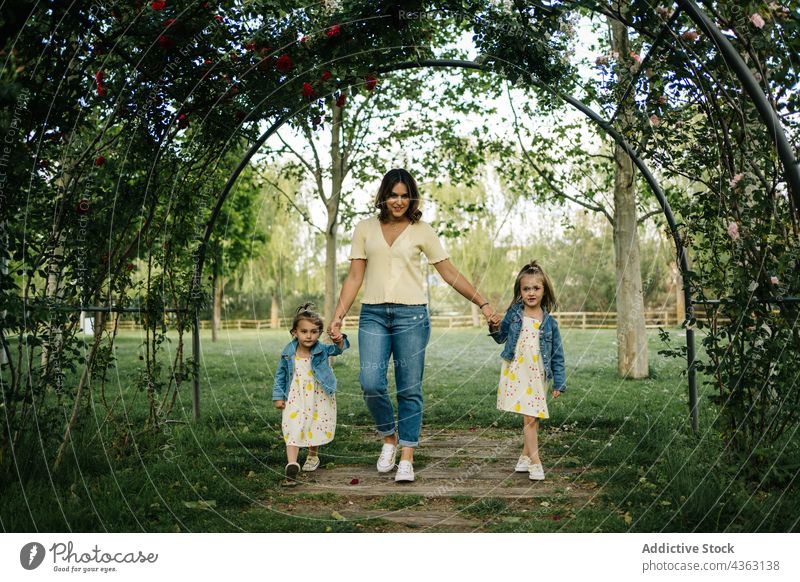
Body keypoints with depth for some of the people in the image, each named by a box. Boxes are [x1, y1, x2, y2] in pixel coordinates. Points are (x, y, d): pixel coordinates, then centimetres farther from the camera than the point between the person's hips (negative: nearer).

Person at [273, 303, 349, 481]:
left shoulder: (322, 350, -14)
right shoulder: (288, 353, -9)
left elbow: (336, 349, -30)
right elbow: (280, 375, 2)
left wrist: (340, 341, -53)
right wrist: (278, 396, 3)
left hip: (318, 399, 0)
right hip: (295, 399, 0)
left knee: (317, 428, 15)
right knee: (293, 428, -11)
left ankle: (313, 456, 40)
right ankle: (292, 463, -15)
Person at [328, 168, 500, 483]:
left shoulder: (422, 231, 5)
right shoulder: (365, 229, 9)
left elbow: (450, 274, 6)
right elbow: (355, 277, 8)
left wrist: (482, 303, 1)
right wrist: (338, 315, 0)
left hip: (411, 315, -1)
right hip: (373, 314, 1)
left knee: (409, 390, 0)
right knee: (371, 384, -10)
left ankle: (406, 459, 8)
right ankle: (389, 437, 17)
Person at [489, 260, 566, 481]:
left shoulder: (549, 322, 1)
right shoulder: (514, 315, 2)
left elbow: (557, 354, 4)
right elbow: (501, 338, 16)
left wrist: (559, 382, 3)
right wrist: (494, 329, -7)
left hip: (537, 376, 1)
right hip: (516, 373, -1)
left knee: (533, 418, 2)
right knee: (529, 418, -6)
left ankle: (526, 456, 21)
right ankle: (535, 462, 0)